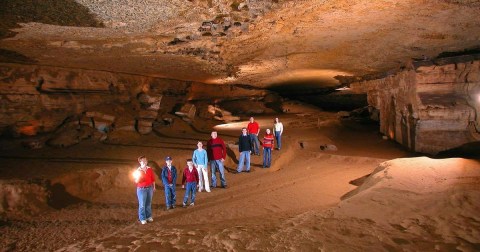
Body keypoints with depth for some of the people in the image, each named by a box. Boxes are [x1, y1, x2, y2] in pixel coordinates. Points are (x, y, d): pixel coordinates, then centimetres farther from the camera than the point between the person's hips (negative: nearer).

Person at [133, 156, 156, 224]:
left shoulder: (150, 169, 3)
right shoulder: (138, 170, -6)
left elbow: (153, 178, 10)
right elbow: (136, 181, -5)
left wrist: (154, 187, 12)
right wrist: (137, 177, -26)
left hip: (150, 188, 3)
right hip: (141, 189, -3)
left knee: (148, 203, 11)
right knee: (142, 204, -3)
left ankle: (148, 216, 22)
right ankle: (142, 218, 5)